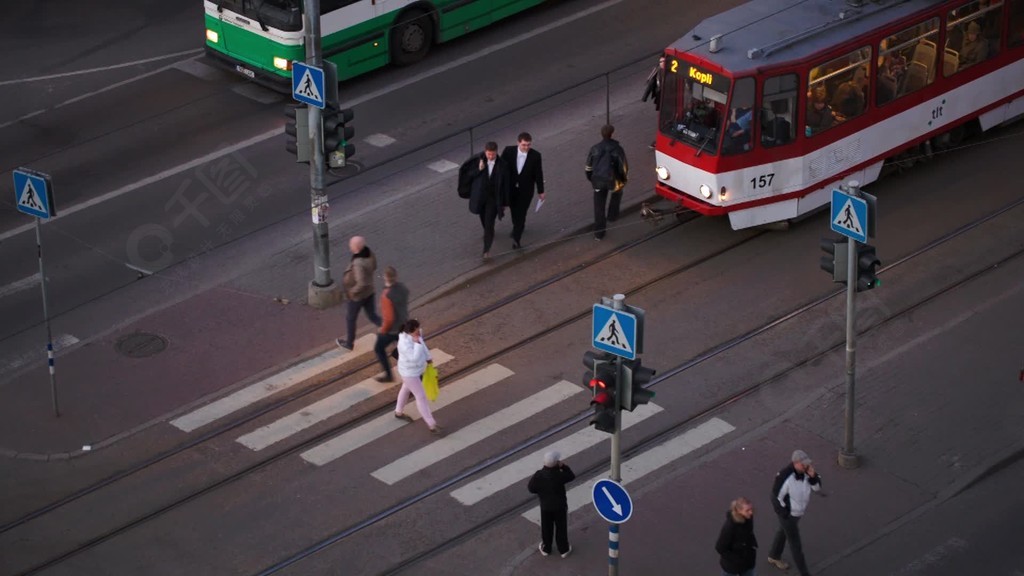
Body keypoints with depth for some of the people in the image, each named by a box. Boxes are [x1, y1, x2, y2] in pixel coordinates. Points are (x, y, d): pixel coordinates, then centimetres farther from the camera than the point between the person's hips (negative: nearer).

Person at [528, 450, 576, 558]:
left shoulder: (539, 475, -22)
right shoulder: (559, 475, -28)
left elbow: (531, 488, -11)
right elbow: (571, 476, -10)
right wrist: (564, 466, -14)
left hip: (545, 506, 2)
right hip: (560, 506, -2)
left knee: (546, 528, 21)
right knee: (561, 528, 17)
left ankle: (546, 549, 38)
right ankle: (564, 550, 30)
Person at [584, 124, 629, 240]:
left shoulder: (595, 149, -1)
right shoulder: (617, 149, -8)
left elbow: (589, 167, 7)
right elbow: (624, 167, -4)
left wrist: (591, 179, 24)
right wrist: (623, 179, 14)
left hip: (598, 181, 1)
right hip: (613, 180, -1)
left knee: (599, 206, 11)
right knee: (617, 192, 34)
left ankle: (598, 231, 11)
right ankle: (612, 215, 44)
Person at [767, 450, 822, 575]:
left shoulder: (806, 471, -15)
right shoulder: (785, 476, -35)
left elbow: (817, 487, -6)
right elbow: (776, 496, -25)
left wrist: (813, 476, -27)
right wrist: (784, 513, -15)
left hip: (799, 512, 7)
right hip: (788, 514, -7)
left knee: (783, 532, 30)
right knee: (796, 544, 5)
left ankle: (774, 557, 54)